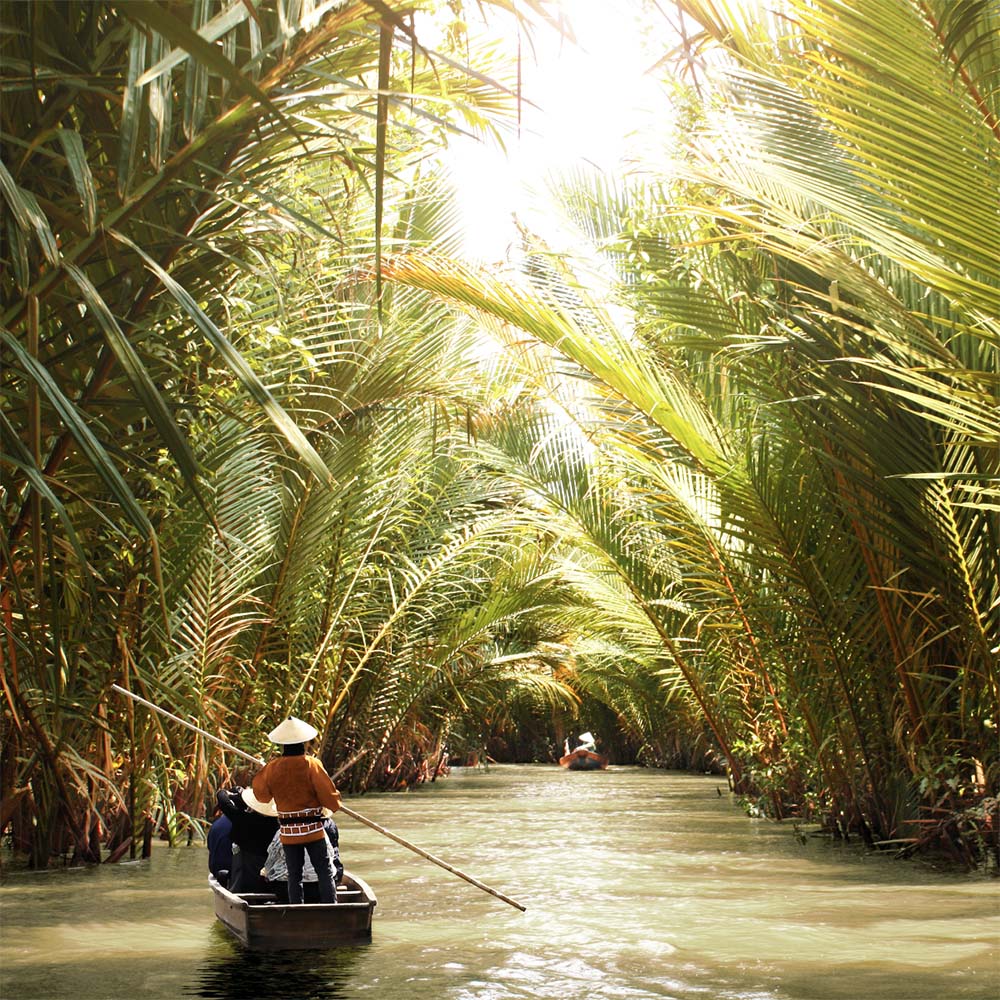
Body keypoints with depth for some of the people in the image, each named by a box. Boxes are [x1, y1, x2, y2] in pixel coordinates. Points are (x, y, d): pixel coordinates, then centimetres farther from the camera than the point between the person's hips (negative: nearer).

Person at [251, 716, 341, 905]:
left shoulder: (272, 768, -3)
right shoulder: (312, 764, -11)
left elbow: (261, 794, 12)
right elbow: (329, 795, -12)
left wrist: (261, 771, 25)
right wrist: (335, 804, 10)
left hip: (288, 832, 2)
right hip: (313, 829, -2)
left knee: (294, 876, 10)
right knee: (325, 872, 5)